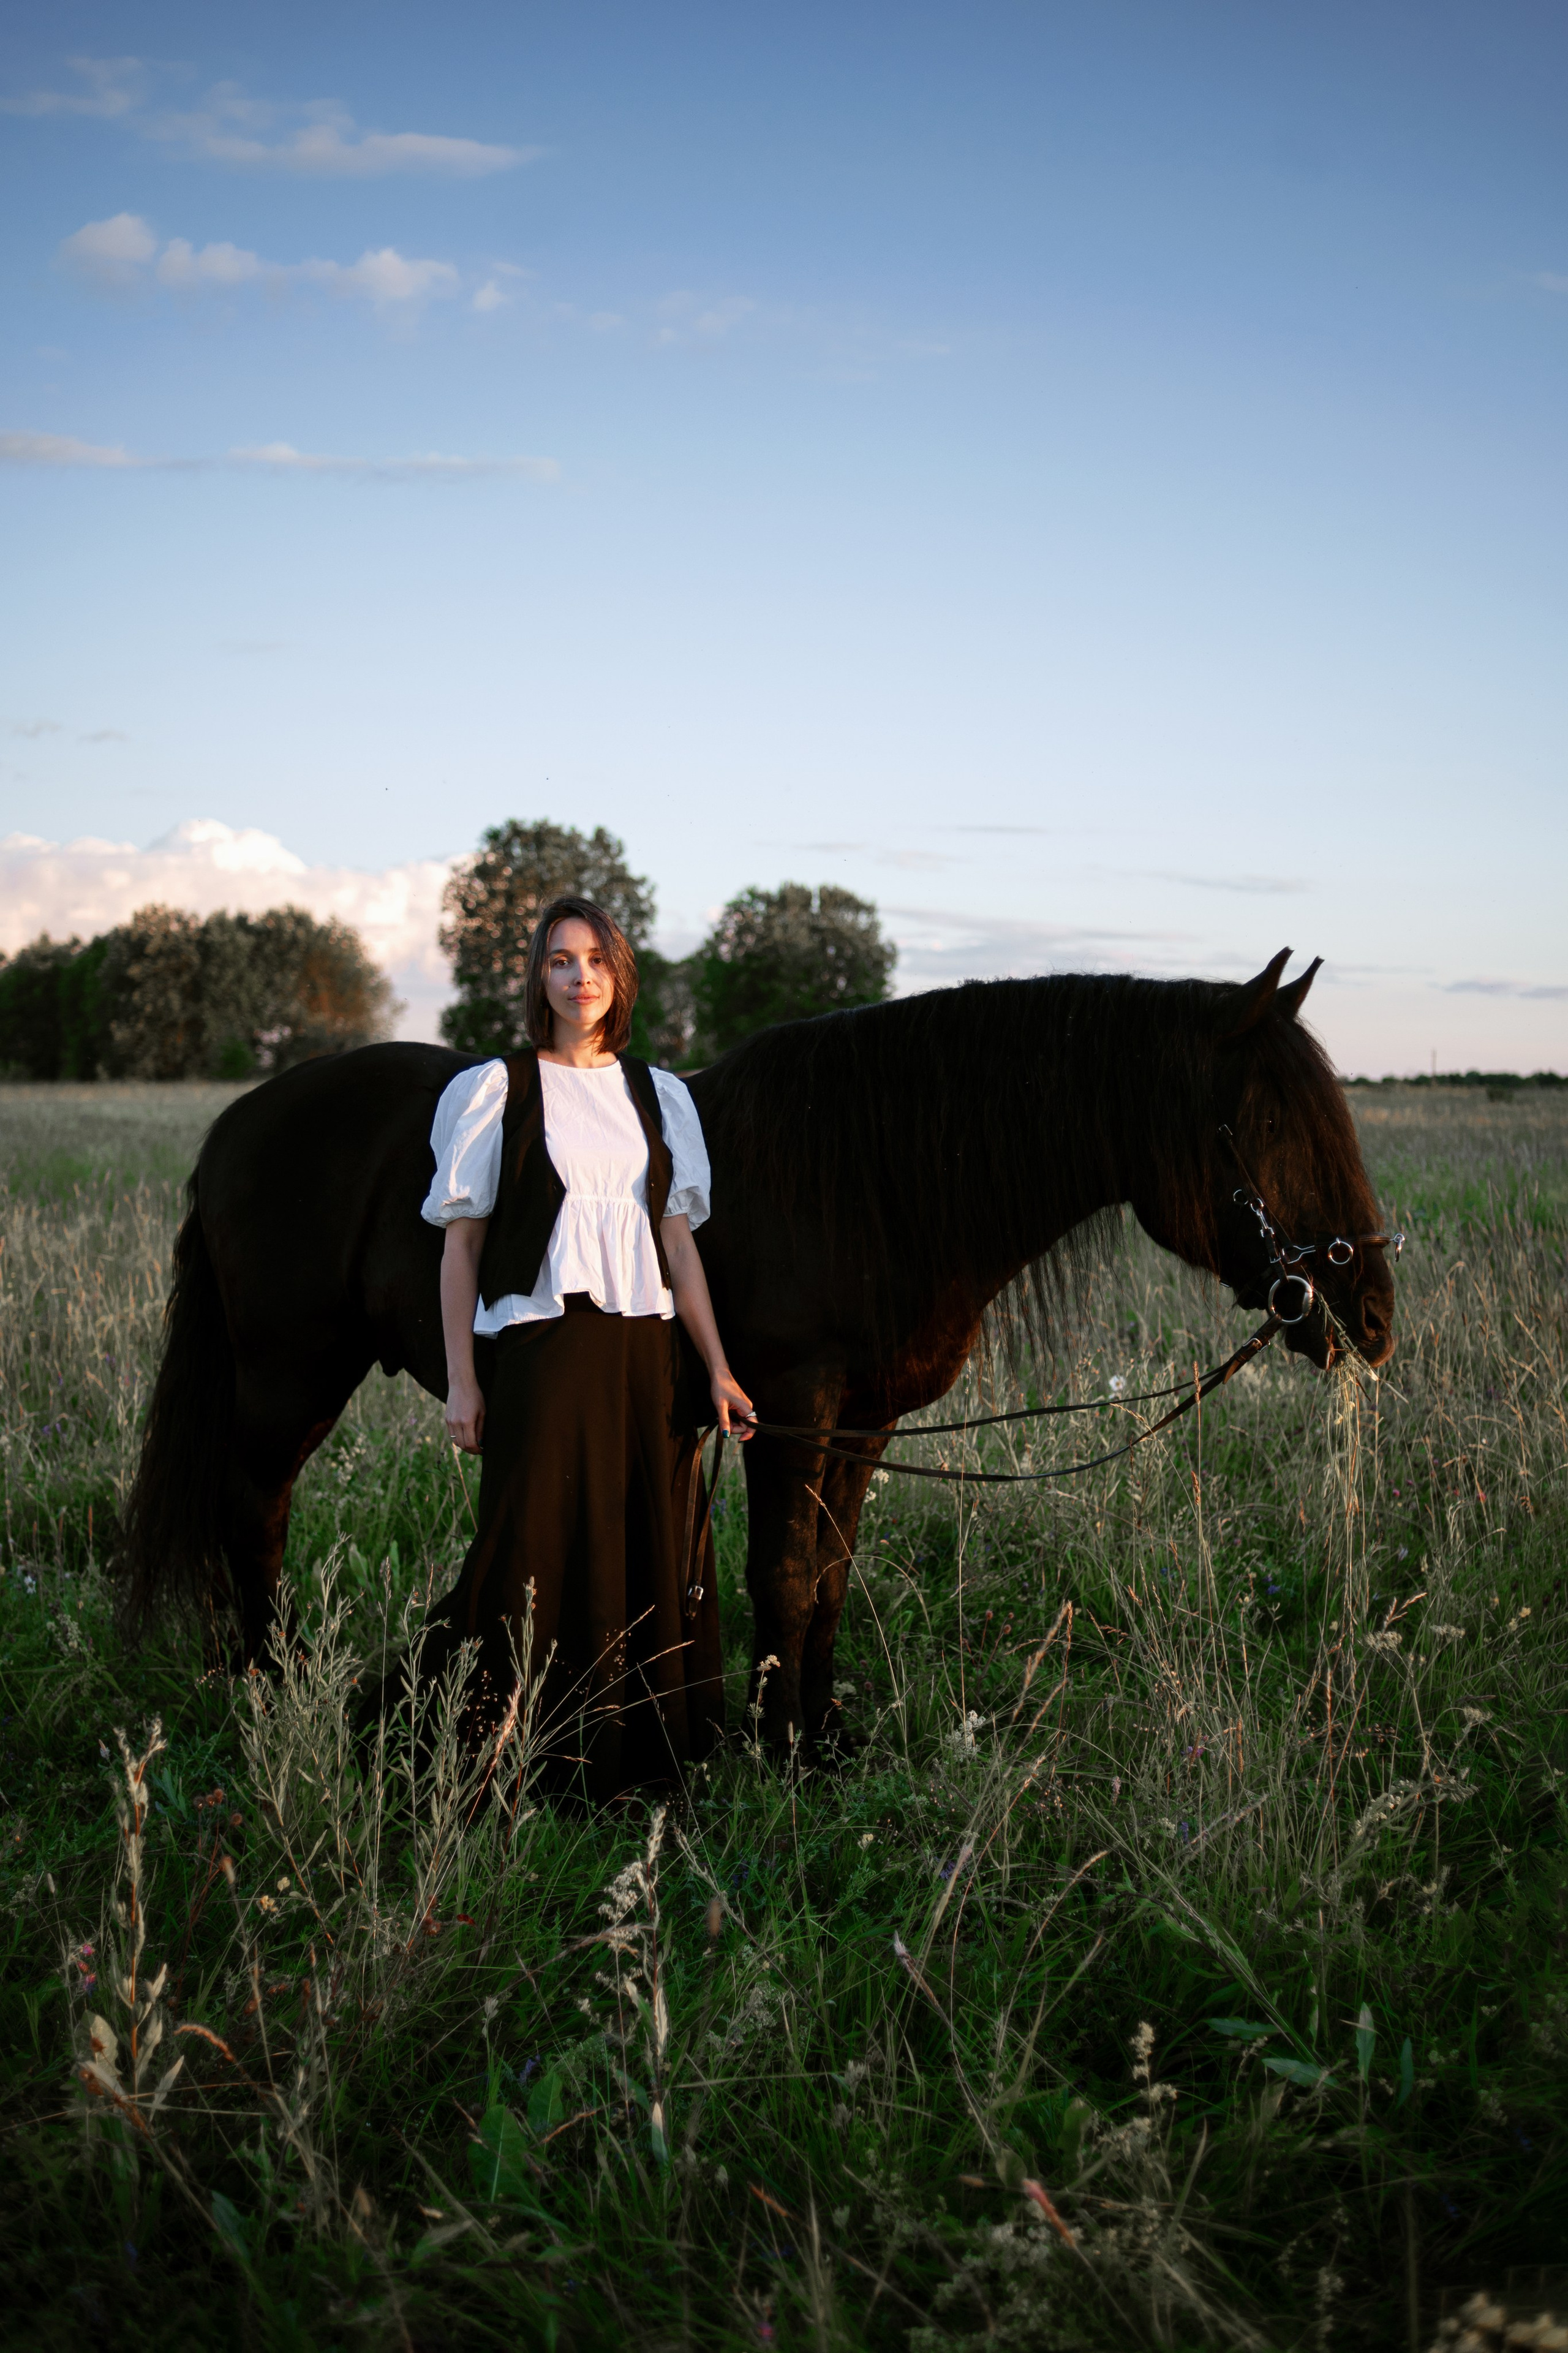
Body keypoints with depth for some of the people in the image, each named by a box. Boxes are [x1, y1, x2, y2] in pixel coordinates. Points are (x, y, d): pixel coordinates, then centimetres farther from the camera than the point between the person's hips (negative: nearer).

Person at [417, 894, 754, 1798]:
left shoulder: (658, 1094, 11)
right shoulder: (500, 1090, 0)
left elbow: (678, 1241, 11)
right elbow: (461, 1245, -1)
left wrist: (718, 1370, 5)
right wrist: (461, 1381, -7)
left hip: (643, 1353, 4)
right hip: (544, 1352, -4)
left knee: (648, 1563, 6)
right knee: (538, 1564, -4)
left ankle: (632, 1764, 18)